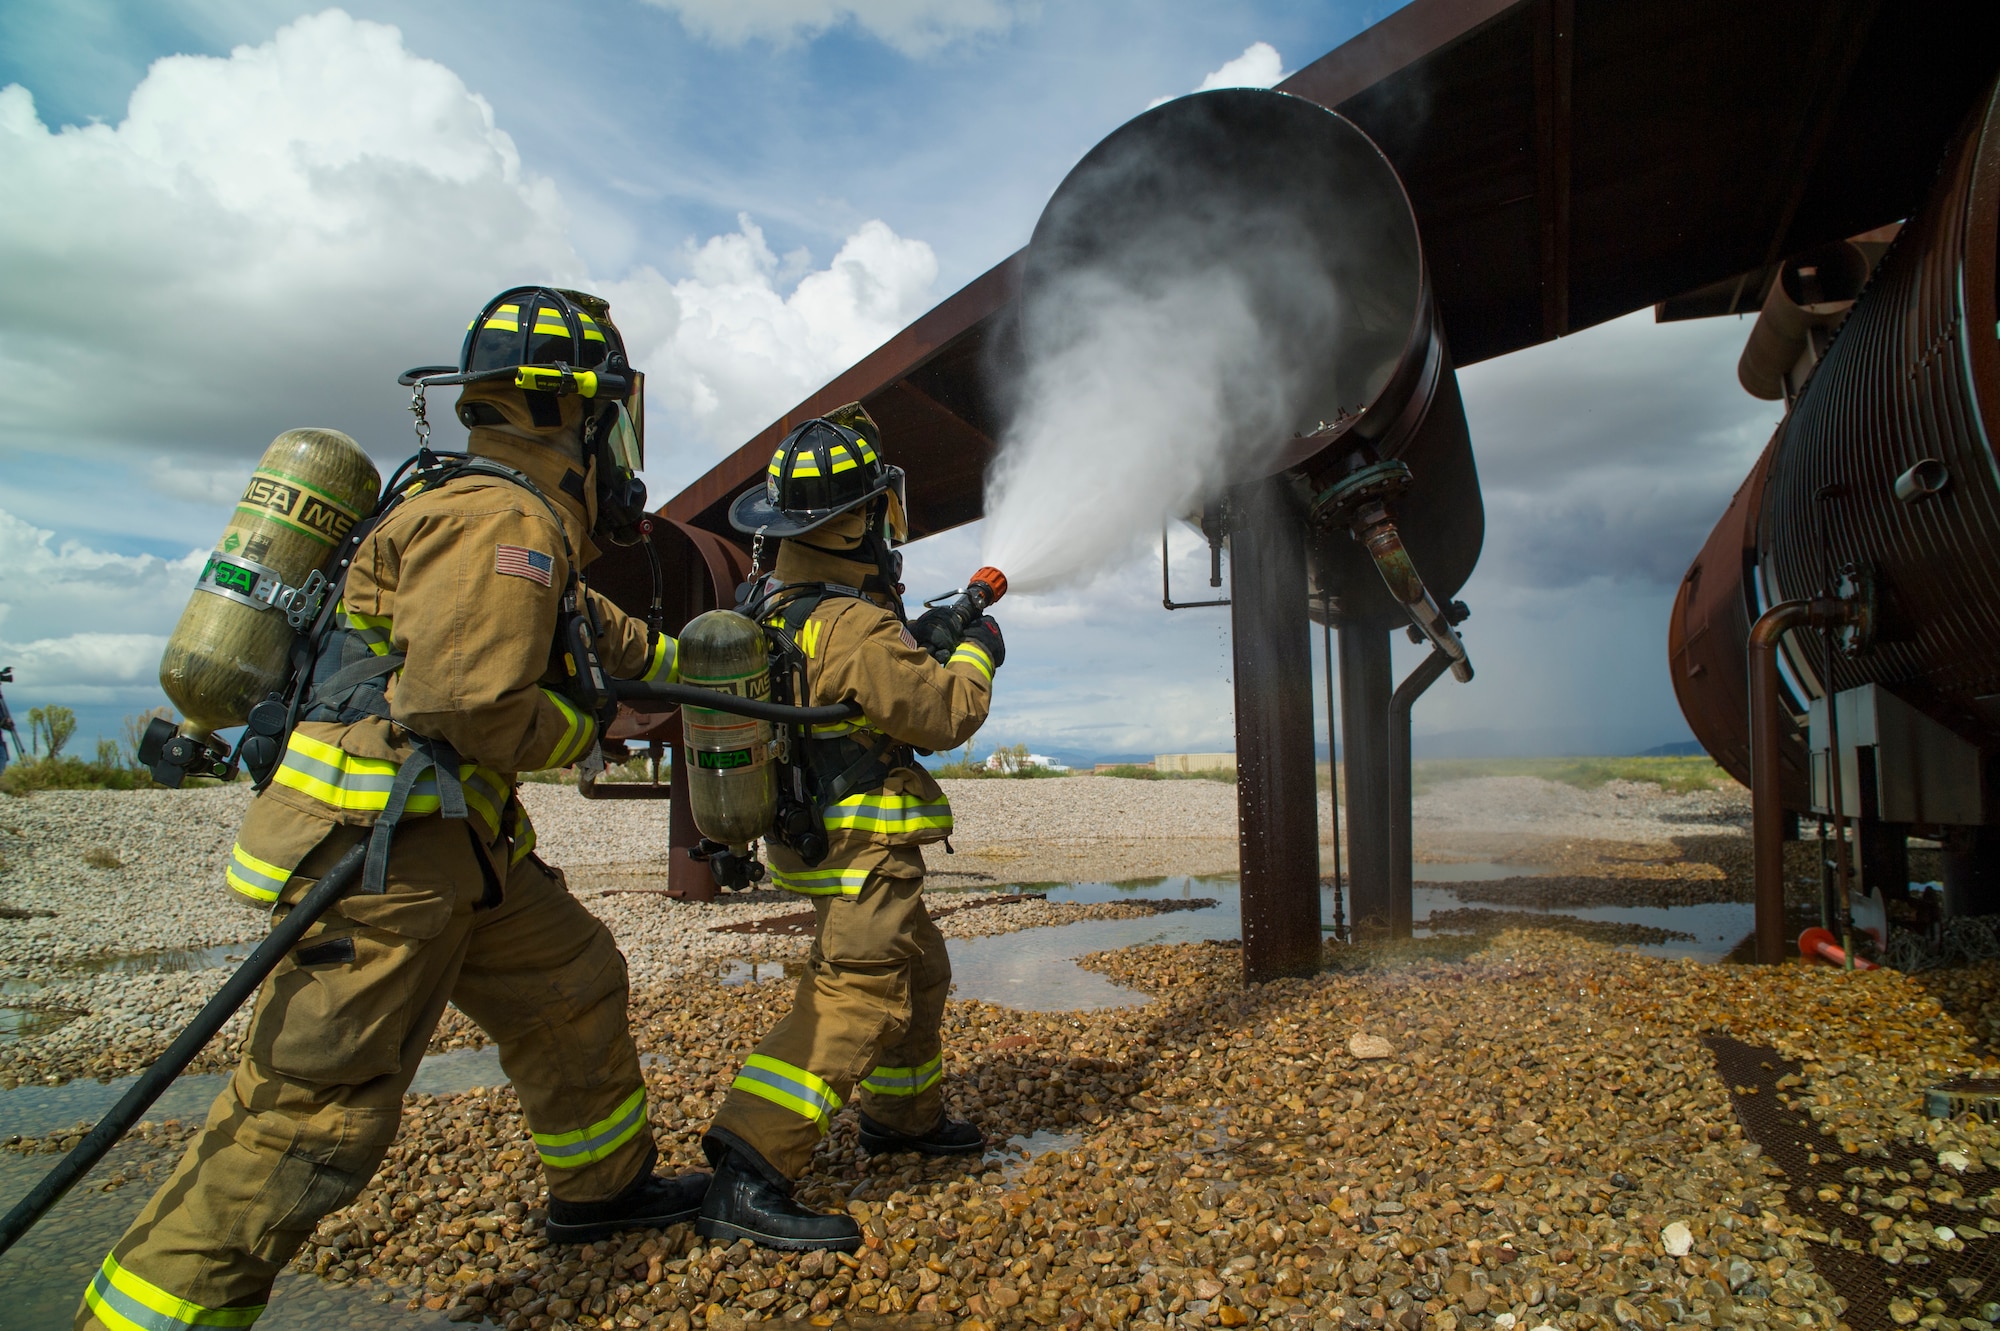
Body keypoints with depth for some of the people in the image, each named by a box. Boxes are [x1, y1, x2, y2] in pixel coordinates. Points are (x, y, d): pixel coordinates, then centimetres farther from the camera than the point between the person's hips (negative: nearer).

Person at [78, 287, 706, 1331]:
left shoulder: (530, 522, 15)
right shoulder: (505, 520, -18)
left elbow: (594, 628, 33)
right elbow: (465, 701, -26)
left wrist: (687, 659, 39)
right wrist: (582, 734, -9)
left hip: (455, 844, 11)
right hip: (379, 851, -11)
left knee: (574, 987, 19)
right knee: (313, 1110, -6)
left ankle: (602, 1185, 36)